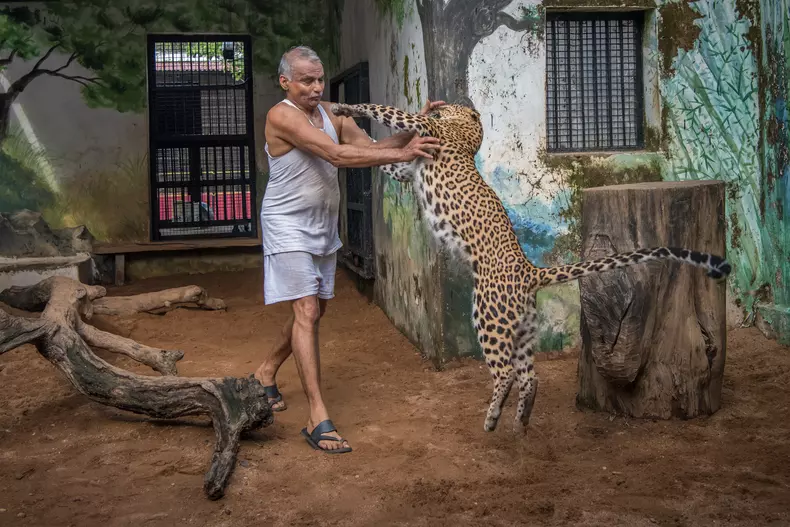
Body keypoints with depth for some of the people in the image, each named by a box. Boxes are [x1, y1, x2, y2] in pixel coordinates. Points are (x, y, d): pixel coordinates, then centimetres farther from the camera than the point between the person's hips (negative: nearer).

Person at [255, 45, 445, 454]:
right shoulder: (282, 116, -19)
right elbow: (338, 155, -29)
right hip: (288, 226, -8)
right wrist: (402, 154, -32)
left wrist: (414, 129, -17)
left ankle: (266, 372, 38)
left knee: (314, 310, 16)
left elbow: (371, 146, -2)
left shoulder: (330, 113, 6)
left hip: (322, 227, 8)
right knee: (306, 312, -13)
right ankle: (318, 418, -13)